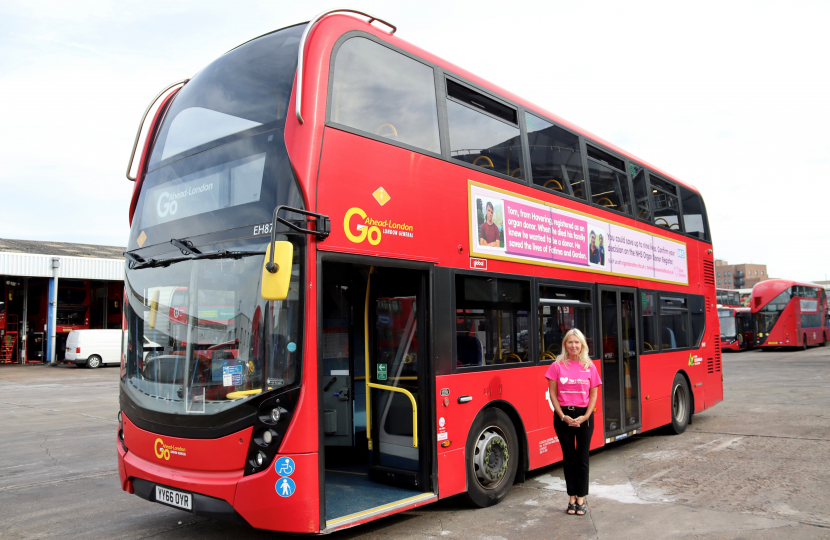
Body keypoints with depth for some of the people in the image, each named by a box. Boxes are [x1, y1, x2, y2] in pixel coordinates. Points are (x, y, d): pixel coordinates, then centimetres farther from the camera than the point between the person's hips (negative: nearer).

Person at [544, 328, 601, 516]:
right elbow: (553, 394, -2)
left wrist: (585, 416, -9)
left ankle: (581, 498, 17)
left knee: (582, 458, 6)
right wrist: (563, 416, -10)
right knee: (569, 457, 8)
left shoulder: (590, 367, 1)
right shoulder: (557, 366, -2)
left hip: (583, 416, 0)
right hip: (563, 416, 0)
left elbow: (593, 395, 3)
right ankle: (572, 498, 18)